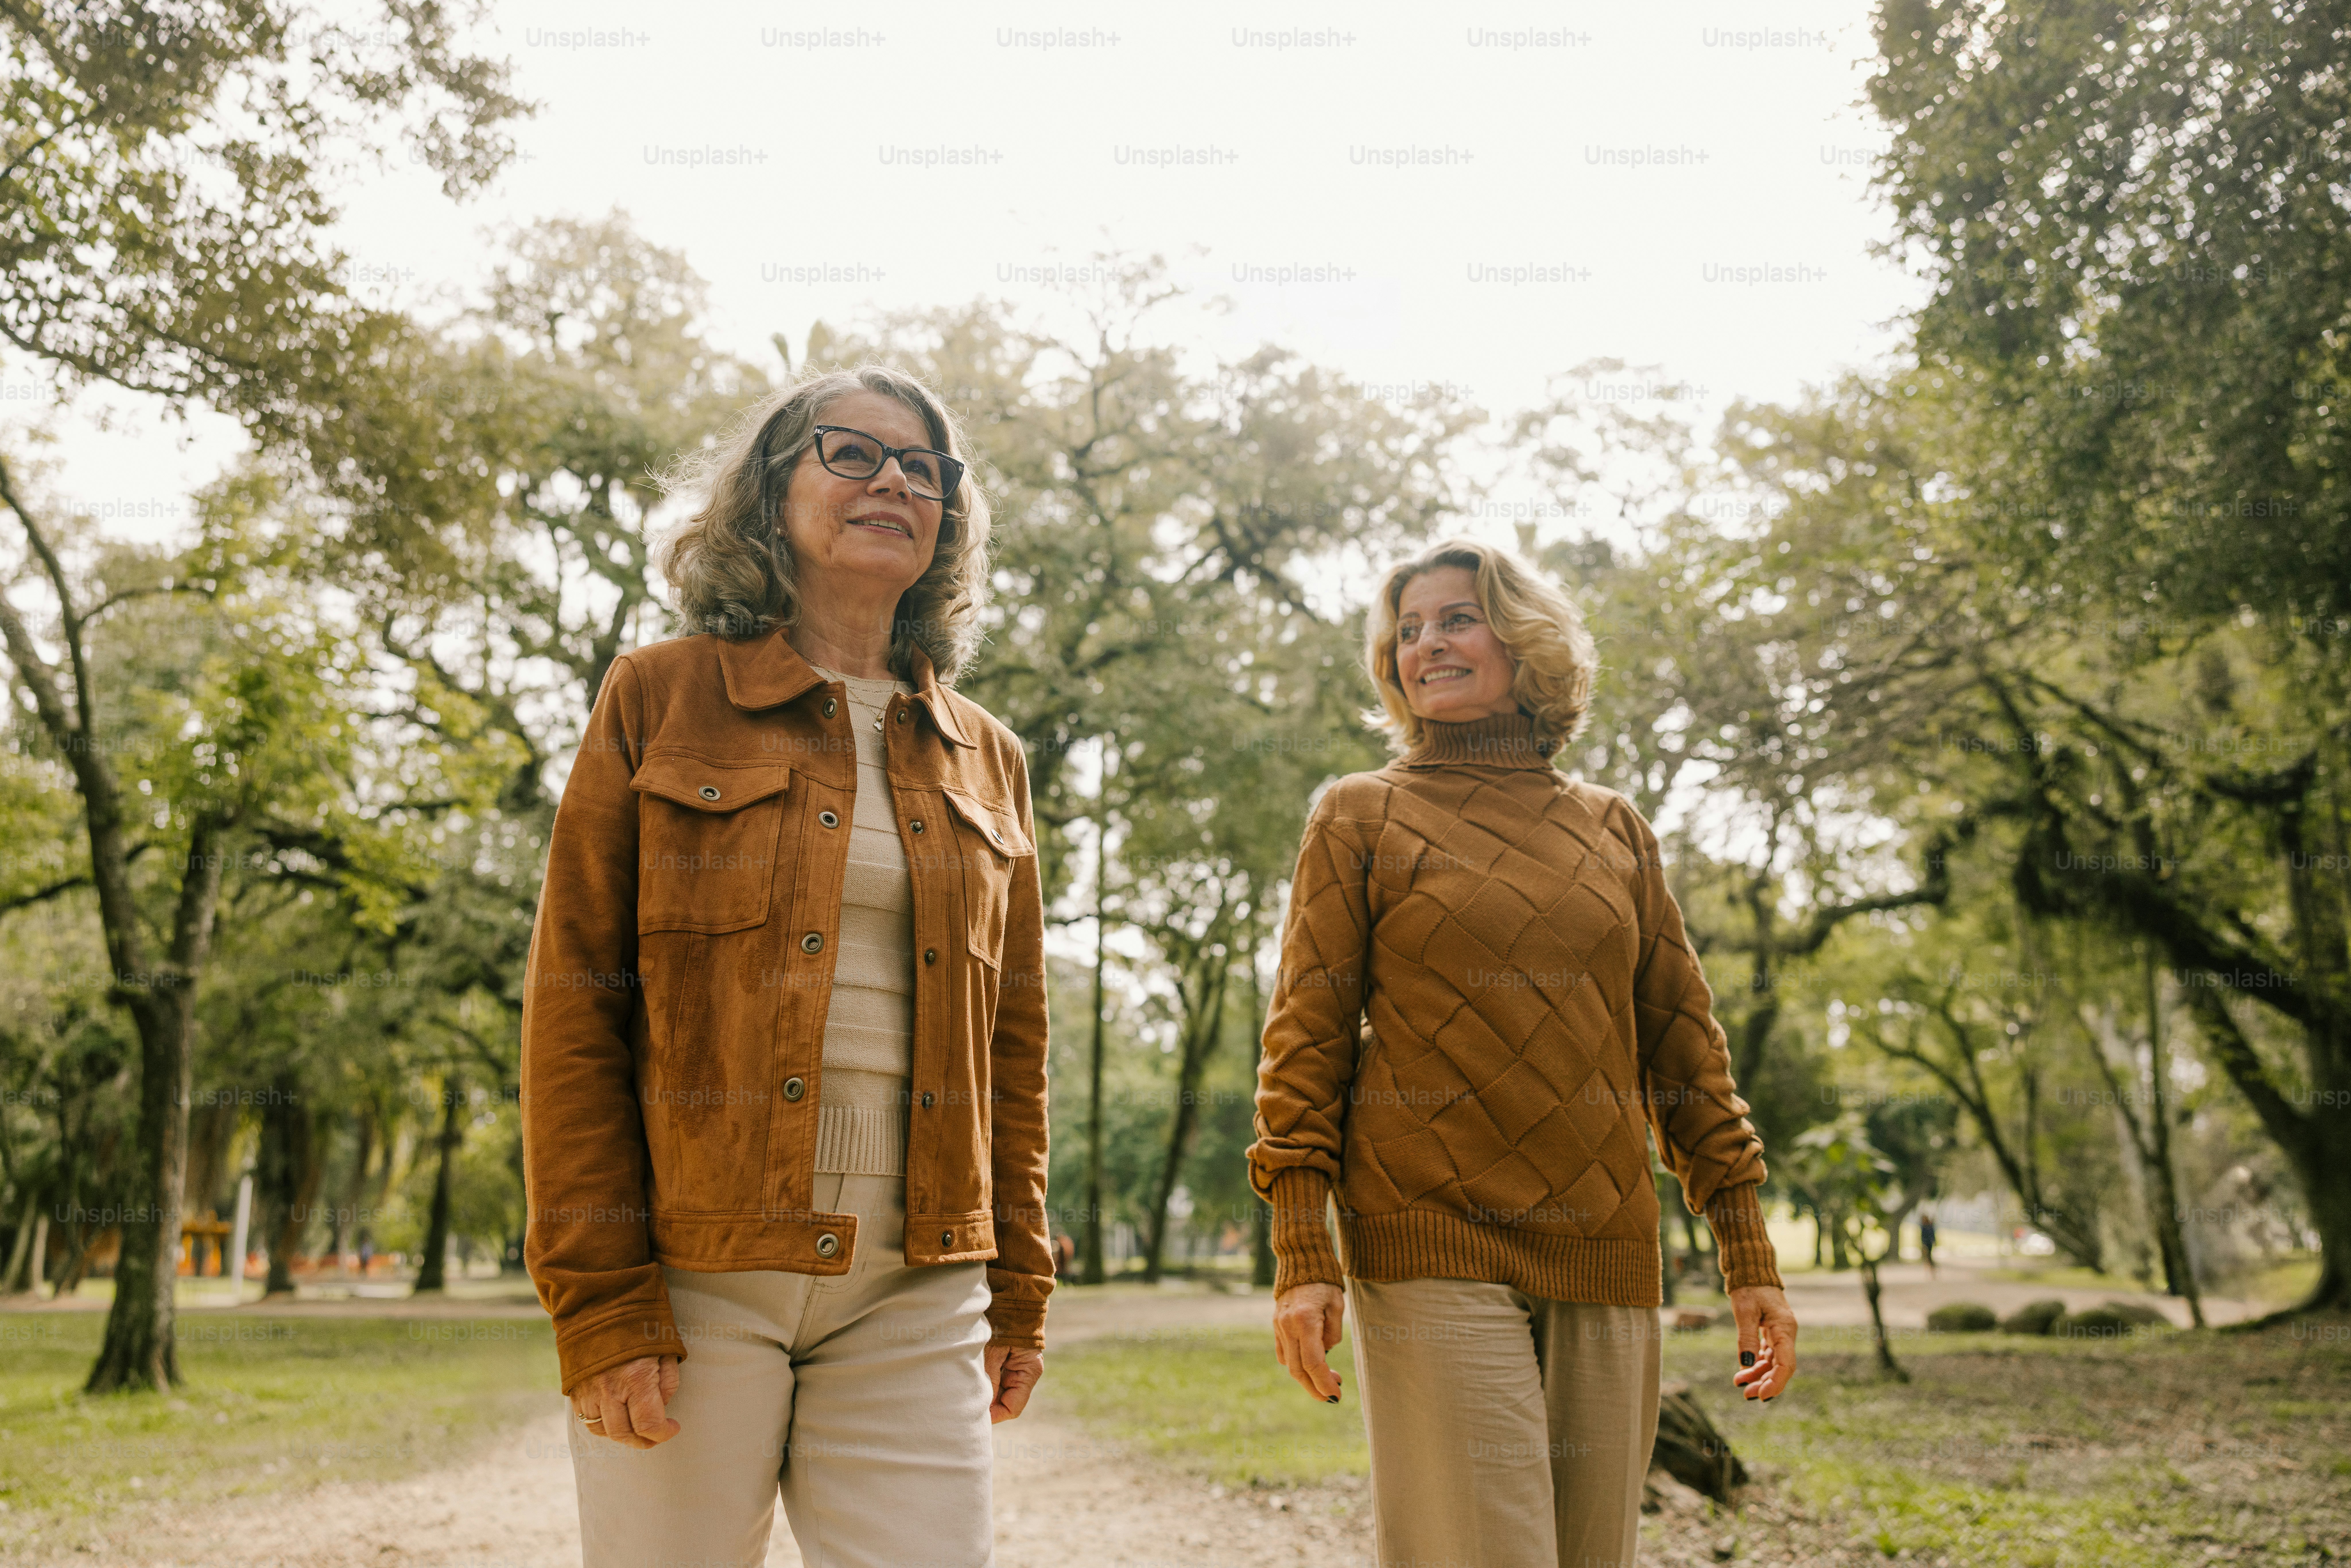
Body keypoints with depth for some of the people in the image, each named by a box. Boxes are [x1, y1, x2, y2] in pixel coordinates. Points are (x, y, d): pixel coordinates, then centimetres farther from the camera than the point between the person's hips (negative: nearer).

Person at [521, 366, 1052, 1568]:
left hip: (914, 1299, 3)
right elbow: (570, 1007, -3)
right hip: (693, 1275, -2)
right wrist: (597, 1303, -10)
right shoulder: (660, 701, 2)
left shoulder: (986, 760, 12)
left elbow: (1012, 1045, 13)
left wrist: (1018, 1292, 8)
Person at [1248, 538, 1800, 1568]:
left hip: (1606, 1260, 4)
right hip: (1435, 1250, -3)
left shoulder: (1612, 828, 14)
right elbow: (1306, 1038, 1)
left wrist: (1748, 1254, 11)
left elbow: (1683, 1043, 15)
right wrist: (1302, 1255, -8)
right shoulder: (1360, 817, 6)